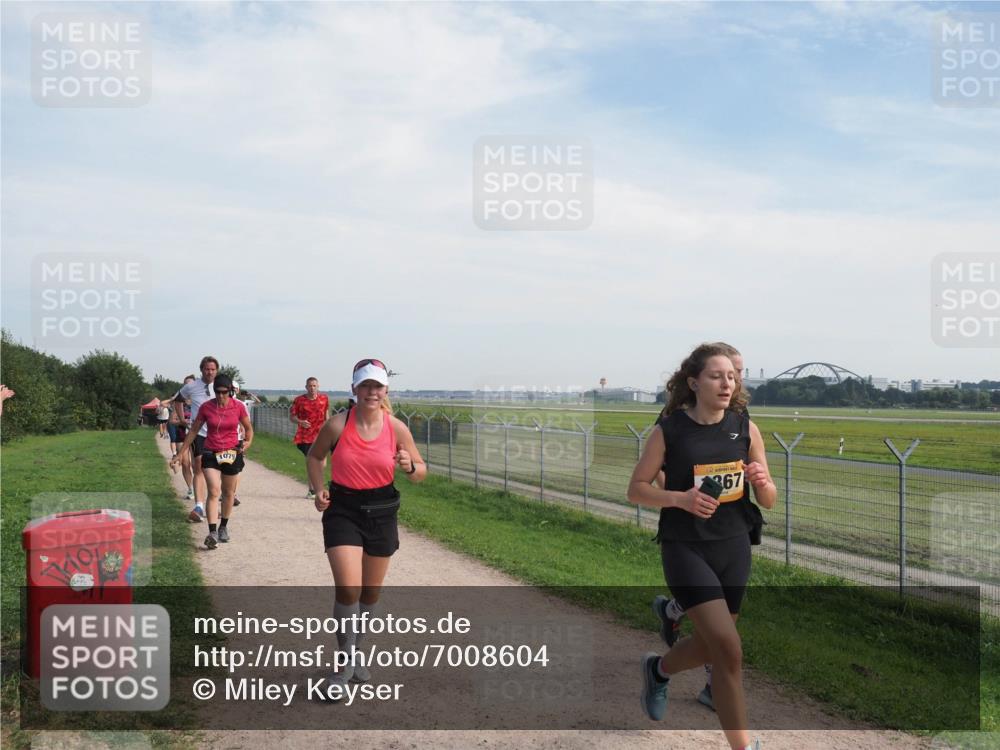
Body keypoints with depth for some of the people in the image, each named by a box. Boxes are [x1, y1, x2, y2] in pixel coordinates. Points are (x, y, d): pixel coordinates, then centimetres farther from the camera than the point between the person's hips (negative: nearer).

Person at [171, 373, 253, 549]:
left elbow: (248, 428, 9)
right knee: (214, 492, -15)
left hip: (232, 454, 1)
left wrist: (248, 442, -12)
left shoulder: (238, 407, -6)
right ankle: (212, 533, -21)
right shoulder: (206, 407, -5)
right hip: (210, 454, -1)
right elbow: (193, 431, 4)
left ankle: (223, 526, 32)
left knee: (228, 493, 13)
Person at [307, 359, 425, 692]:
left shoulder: (397, 428, -7)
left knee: (371, 592, 14)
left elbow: (421, 472, 4)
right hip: (342, 510, -2)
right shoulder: (338, 424, -10)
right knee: (348, 589, -16)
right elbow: (314, 456, 8)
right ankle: (346, 661, 3)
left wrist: (409, 466, -19)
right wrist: (319, 490, -6)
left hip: (381, 513, 2)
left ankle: (356, 651, 37)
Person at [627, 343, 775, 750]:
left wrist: (762, 482, -20)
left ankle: (657, 668, 49)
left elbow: (769, 501, 3)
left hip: (734, 548, 5)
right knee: (728, 648, -14)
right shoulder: (669, 430, -10)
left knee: (710, 646, 17)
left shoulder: (746, 427, -2)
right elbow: (636, 489, -4)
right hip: (685, 549, -4)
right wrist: (679, 498, -21)